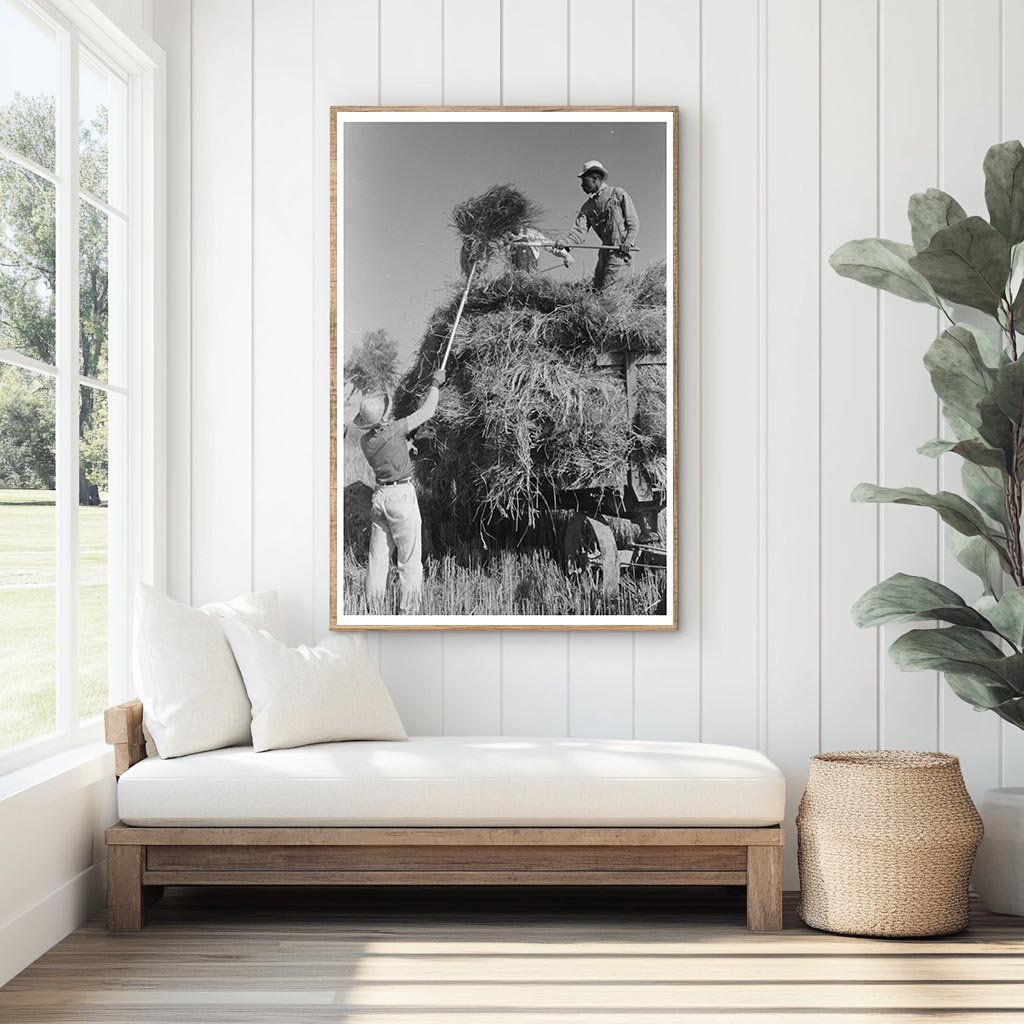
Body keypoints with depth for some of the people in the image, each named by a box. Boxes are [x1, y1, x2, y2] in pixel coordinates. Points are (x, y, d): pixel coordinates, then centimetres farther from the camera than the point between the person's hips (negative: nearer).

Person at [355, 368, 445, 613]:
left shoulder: (365, 441, 2)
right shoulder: (394, 430, -16)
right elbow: (426, 412, -5)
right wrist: (435, 384, 7)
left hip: (379, 497, 7)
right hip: (402, 495, -6)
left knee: (378, 558, 10)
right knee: (410, 559, 0)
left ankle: (374, 611, 12)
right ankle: (408, 611, -1)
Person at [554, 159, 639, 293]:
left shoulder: (618, 194, 2)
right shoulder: (588, 207, 17)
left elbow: (633, 222, 0)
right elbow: (579, 231, 2)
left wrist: (628, 242, -18)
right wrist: (565, 243, -19)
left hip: (620, 252, -6)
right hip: (605, 252, 6)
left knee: (606, 292, -16)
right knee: (597, 290, 2)